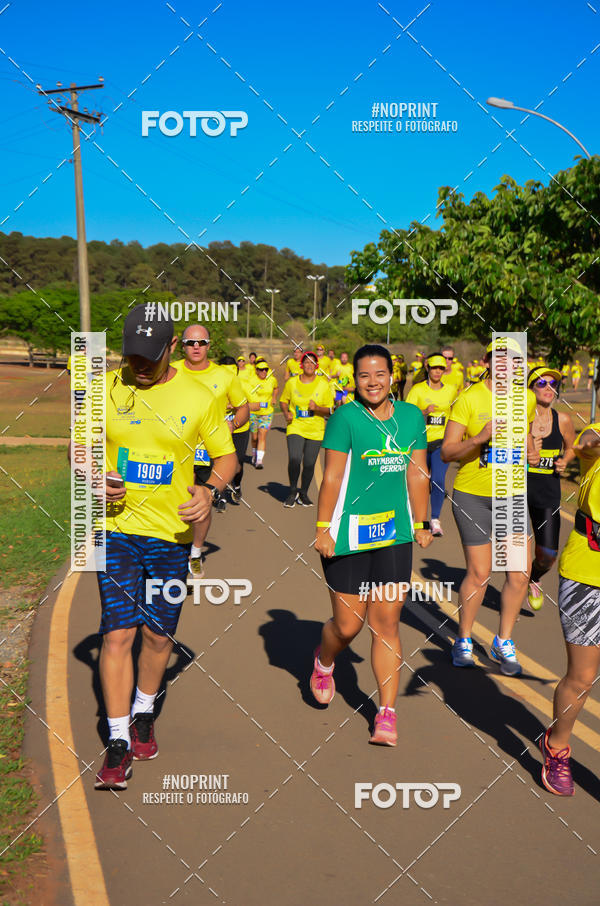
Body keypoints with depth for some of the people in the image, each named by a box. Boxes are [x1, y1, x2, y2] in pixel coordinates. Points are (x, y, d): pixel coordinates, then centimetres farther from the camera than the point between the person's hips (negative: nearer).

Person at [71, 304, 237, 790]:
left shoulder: (198, 398, -4)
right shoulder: (103, 388, -1)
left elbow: (226, 456, 5)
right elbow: (78, 446, 9)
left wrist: (210, 489, -16)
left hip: (173, 533, 1)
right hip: (117, 528, 0)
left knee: (159, 635, 11)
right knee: (118, 632, -6)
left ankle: (143, 713, 38)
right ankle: (119, 741, 9)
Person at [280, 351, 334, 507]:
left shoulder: (324, 384, 1)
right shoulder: (292, 382, 4)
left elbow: (329, 410, 3)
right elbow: (283, 401, 16)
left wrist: (317, 408, -17)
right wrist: (286, 413, -3)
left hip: (315, 430, 1)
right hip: (295, 427, 0)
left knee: (309, 464, 1)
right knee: (294, 460, -18)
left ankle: (303, 493, 25)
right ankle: (293, 491, 5)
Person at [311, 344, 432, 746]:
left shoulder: (412, 416, 7)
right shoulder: (345, 417, -8)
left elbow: (417, 474, 12)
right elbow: (332, 477, -8)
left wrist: (422, 523, 13)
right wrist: (323, 528, -9)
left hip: (395, 534, 4)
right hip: (348, 535, -3)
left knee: (387, 624, 3)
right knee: (348, 625, 5)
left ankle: (388, 713, 13)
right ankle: (323, 664, 39)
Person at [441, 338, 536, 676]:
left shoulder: (527, 399, 4)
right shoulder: (469, 399, -10)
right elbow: (447, 452, -13)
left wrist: (524, 450, 4)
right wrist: (481, 438, -28)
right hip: (472, 495, -4)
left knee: (520, 572, 1)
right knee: (479, 574, 0)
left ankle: (504, 643, 22)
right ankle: (464, 641, 24)